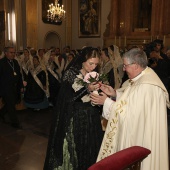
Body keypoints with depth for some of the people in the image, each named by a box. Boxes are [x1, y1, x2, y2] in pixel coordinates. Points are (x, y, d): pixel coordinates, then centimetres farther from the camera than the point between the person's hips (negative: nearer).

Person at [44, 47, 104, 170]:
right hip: (75, 120, -4)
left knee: (90, 149, 12)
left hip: (92, 119, 4)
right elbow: (67, 98, -17)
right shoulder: (71, 74, -10)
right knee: (74, 149, 8)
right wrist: (87, 89, -26)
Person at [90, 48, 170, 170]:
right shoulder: (142, 76, 2)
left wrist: (106, 101, -17)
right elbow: (131, 97, 12)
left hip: (142, 138, -9)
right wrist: (115, 93, -3)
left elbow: (129, 113, -26)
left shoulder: (146, 86, -29)